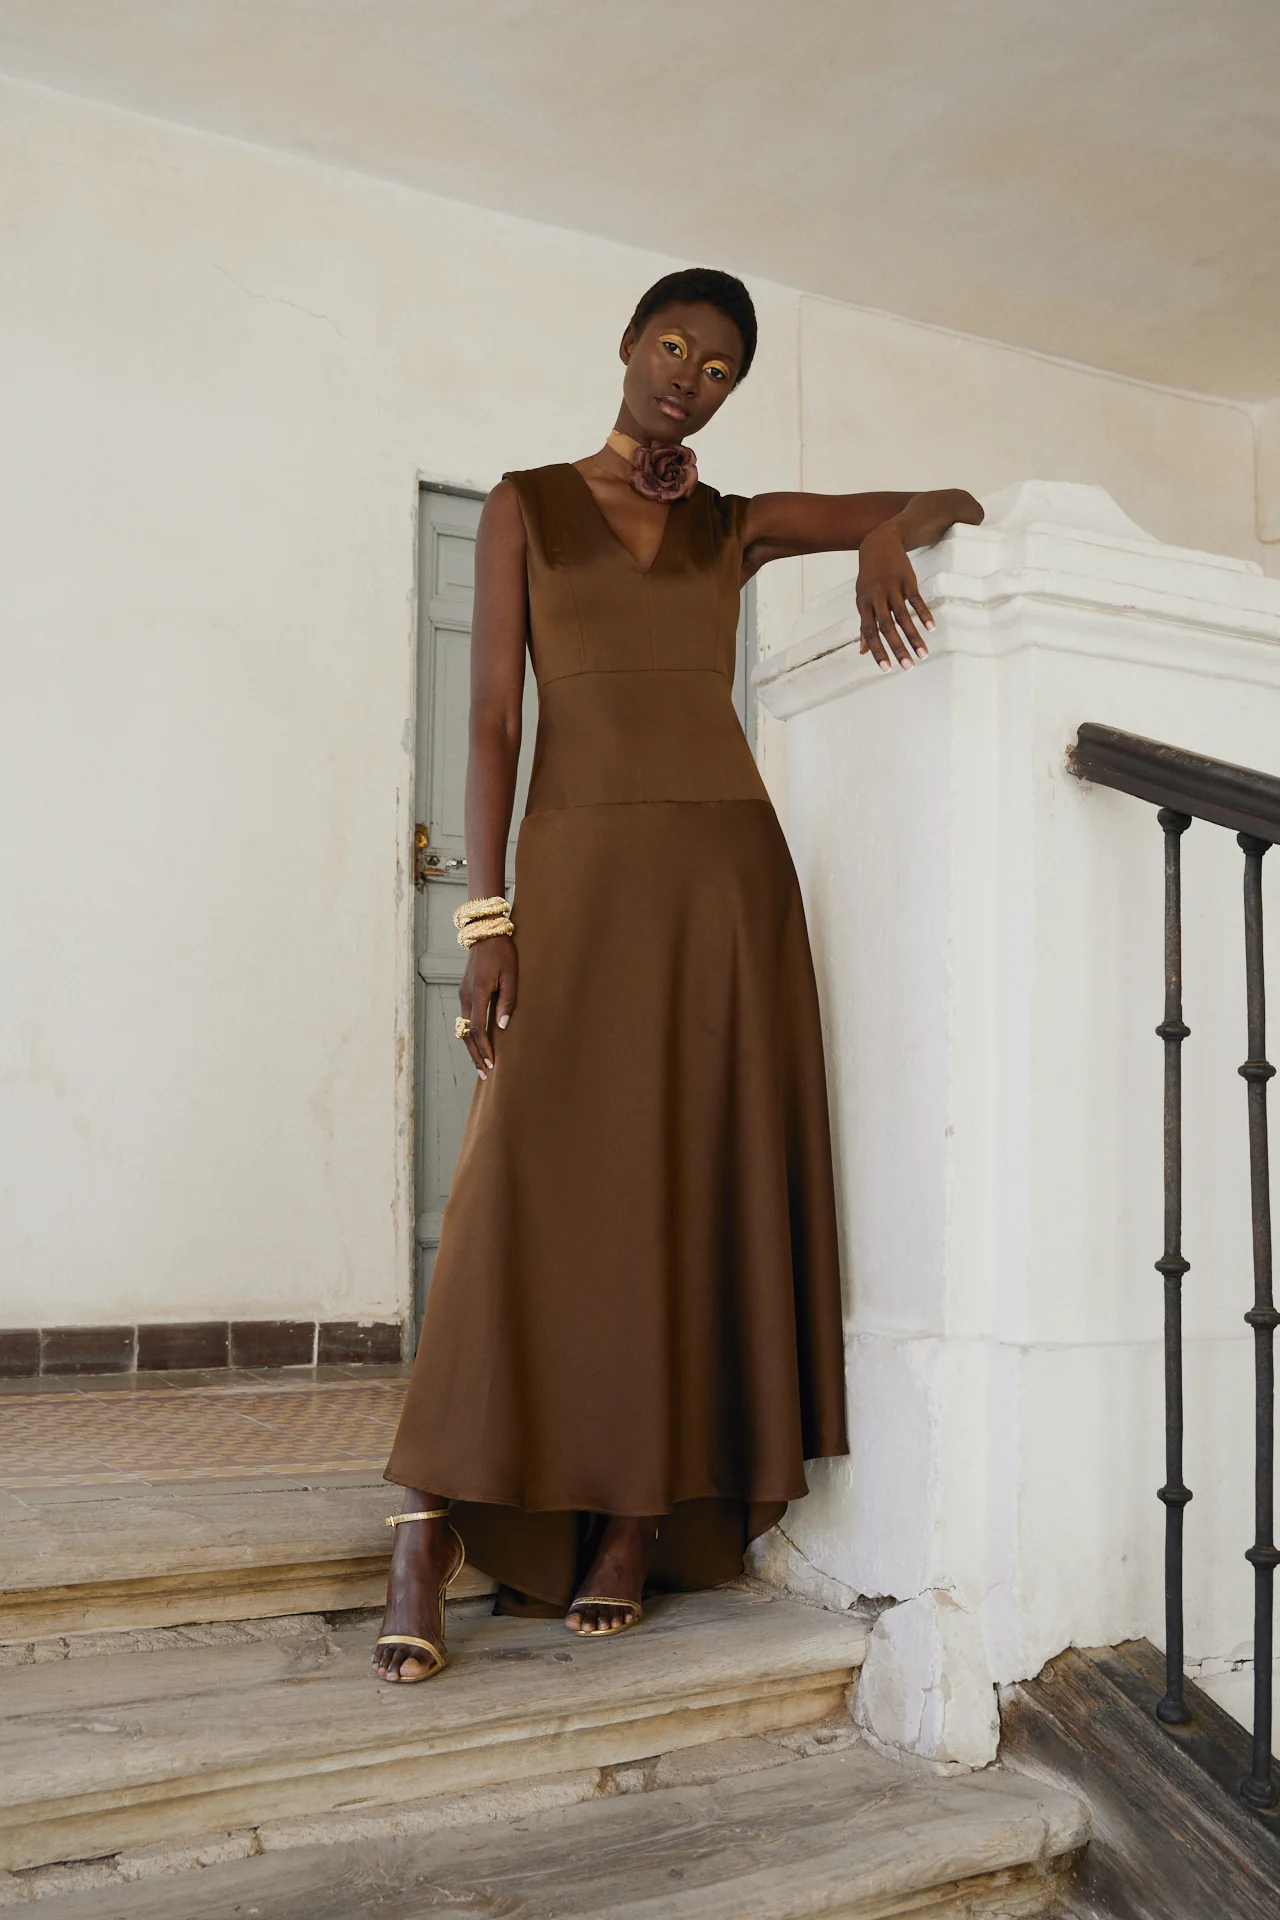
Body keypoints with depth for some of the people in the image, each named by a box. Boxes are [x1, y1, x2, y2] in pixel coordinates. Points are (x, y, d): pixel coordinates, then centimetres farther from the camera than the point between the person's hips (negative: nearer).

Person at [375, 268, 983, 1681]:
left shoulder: (738, 528, 16)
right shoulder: (526, 505, 11)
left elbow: (950, 501, 18)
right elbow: (492, 719, 2)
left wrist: (890, 531, -8)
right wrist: (487, 918, -9)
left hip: (726, 871, 2)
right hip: (579, 864, -2)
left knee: (700, 1187, -2)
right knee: (532, 1183, -10)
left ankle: (639, 1524, 6)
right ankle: (425, 1541, -4)